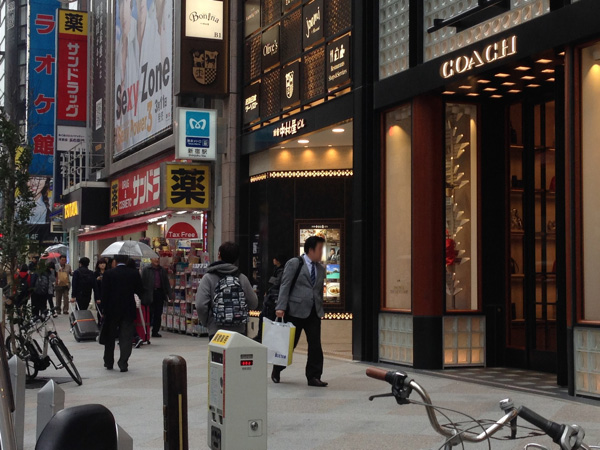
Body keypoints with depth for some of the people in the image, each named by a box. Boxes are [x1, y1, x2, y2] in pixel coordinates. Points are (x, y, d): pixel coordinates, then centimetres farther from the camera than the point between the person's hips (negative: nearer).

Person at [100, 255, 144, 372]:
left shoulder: (108, 274, -7)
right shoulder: (134, 273, -5)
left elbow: (104, 293, -7)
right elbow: (140, 292, 0)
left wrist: (104, 310, 0)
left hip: (112, 310, 0)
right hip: (128, 310, 0)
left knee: (110, 337, 15)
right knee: (126, 337, 3)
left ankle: (108, 363, 23)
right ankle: (123, 363, -5)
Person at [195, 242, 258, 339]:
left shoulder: (208, 278, -5)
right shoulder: (242, 278, 0)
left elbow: (200, 305, -12)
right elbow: (253, 304, 4)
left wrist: (206, 322, 5)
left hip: (216, 331, -2)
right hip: (239, 330, 2)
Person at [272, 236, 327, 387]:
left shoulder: (321, 268, 14)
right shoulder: (294, 264, -3)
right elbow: (285, 286, -9)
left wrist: (320, 309, 16)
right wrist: (281, 307, -17)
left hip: (314, 312, 5)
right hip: (295, 311, -5)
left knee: (315, 345, -2)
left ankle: (314, 377, 4)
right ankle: (276, 371, 26)